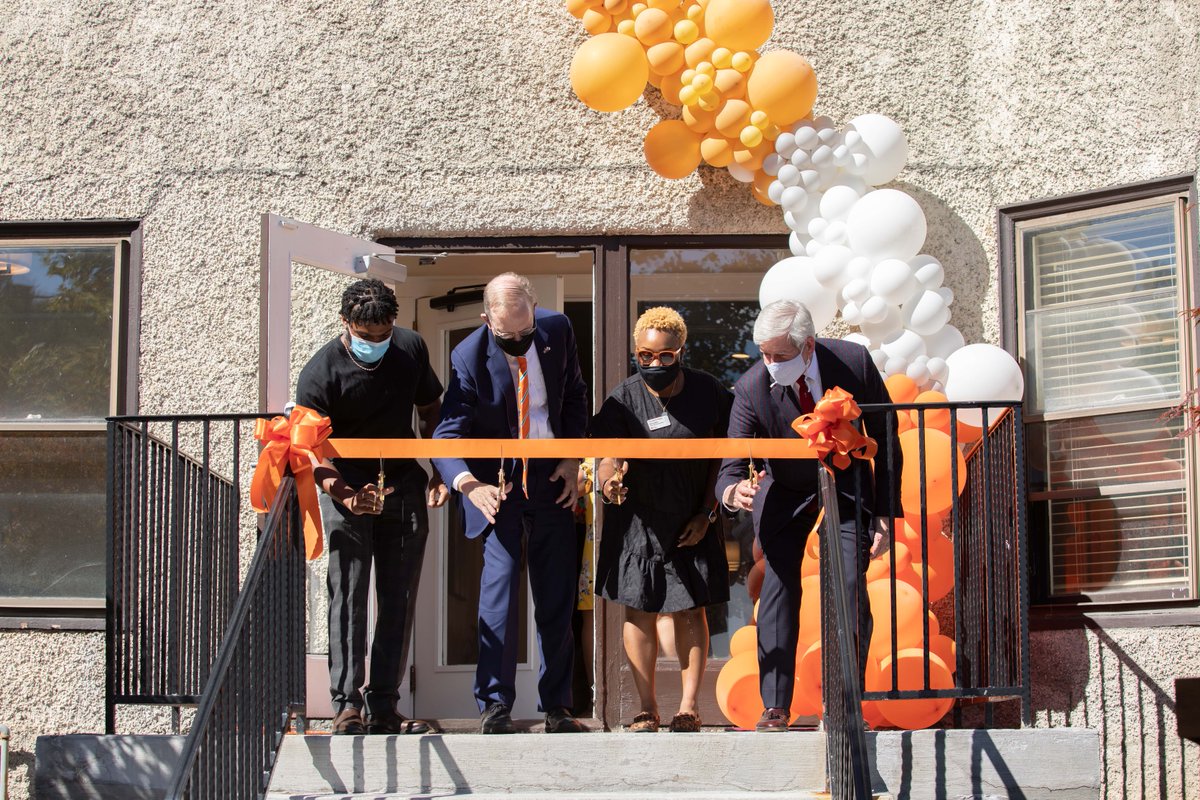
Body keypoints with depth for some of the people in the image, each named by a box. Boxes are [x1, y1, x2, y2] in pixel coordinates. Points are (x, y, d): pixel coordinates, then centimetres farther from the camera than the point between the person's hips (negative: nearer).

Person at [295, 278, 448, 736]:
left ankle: (384, 708, 6)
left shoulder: (411, 349, -1)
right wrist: (342, 493, -35)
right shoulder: (320, 372, -14)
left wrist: (441, 472, 3)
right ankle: (347, 705, -13)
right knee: (348, 595, -12)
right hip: (347, 489, -4)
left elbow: (431, 411, 14)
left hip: (403, 486, 4)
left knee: (399, 596, 2)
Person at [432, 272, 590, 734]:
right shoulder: (469, 358, -19)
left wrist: (572, 458, 0)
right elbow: (447, 435, -22)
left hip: (552, 477, 3)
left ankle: (557, 706, 13)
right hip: (498, 483, -3)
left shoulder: (557, 331, -7)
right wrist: (469, 485, -40)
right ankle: (494, 704, -7)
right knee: (499, 580, -15)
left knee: (558, 593, 5)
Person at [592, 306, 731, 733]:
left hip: (693, 521, 0)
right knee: (640, 610, 0)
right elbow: (608, 455, -16)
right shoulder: (624, 398, -10)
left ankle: (688, 705, 7)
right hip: (638, 520, 0)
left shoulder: (707, 392, -6)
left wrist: (707, 514, -4)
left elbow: (722, 456, 0)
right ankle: (647, 708, 8)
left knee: (690, 609, 1)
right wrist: (610, 479, -39)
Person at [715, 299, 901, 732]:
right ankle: (775, 708, -8)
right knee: (778, 587, -11)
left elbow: (885, 438, -10)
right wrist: (734, 491, -50)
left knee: (850, 588, -11)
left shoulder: (854, 362, -23)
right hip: (785, 493, 0)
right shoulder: (751, 388, -25)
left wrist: (886, 513, -11)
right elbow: (731, 467, -24)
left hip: (848, 487, 0)